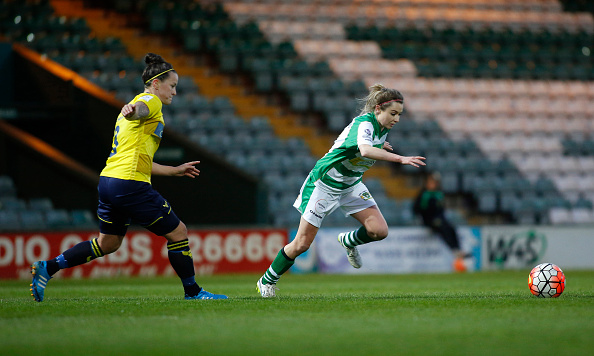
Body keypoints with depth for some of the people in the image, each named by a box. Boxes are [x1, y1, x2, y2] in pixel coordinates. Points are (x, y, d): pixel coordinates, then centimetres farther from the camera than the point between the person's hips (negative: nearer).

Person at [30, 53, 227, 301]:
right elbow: (138, 111, -30)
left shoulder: (141, 102, 26)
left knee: (108, 243, 19)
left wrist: (175, 170, 36)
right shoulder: (151, 101, -3)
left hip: (109, 179, 10)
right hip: (130, 185, -10)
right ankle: (193, 292, 7)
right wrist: (130, 111, -54)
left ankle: (47, 268, 13)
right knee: (178, 232, 0)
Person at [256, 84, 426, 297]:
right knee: (302, 244, -1)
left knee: (379, 231, -13)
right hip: (325, 182, -7)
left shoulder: (383, 128, -2)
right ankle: (267, 281, 20)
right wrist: (400, 159, -57)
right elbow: (365, 150, -52)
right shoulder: (364, 123, -28)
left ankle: (348, 241, 20)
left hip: (351, 185, 7)